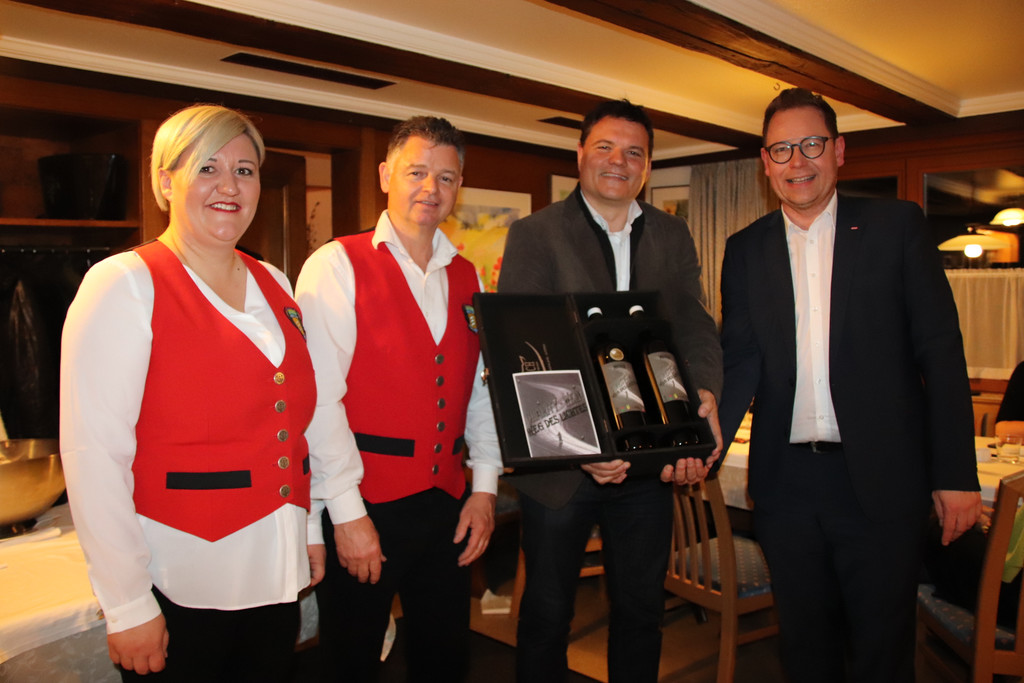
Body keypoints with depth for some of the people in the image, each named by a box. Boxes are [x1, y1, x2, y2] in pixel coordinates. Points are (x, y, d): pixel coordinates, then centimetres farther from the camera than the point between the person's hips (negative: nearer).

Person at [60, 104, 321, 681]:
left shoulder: (275, 285, 8)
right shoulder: (124, 283, -11)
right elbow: (92, 453, -16)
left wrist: (308, 530, 12)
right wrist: (128, 605, -16)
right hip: (179, 588, -6)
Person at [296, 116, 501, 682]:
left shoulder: (466, 278, 10)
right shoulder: (336, 265, -9)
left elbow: (481, 388, 11)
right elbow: (319, 398, -14)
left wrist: (485, 486, 6)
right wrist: (347, 512, -15)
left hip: (447, 504, 5)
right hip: (362, 506, -5)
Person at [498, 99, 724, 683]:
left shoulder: (673, 236, 9)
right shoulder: (535, 235, -5)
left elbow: (695, 327, -1)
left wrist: (702, 399, -22)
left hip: (647, 459, 4)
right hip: (559, 462, -3)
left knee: (643, 608, 19)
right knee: (547, 613, 13)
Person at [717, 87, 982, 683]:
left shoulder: (897, 225, 1)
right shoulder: (746, 249, 8)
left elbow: (941, 351, -1)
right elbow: (741, 361, 1)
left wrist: (957, 474, -6)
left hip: (881, 478, -2)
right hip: (785, 480, 2)